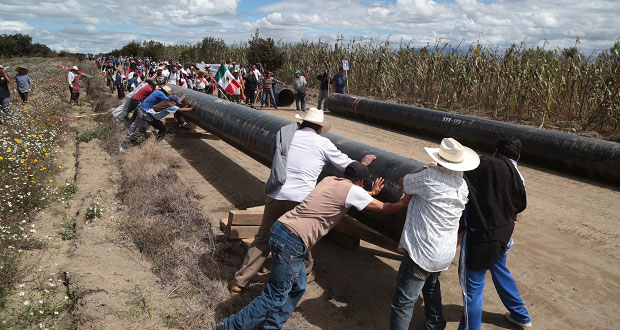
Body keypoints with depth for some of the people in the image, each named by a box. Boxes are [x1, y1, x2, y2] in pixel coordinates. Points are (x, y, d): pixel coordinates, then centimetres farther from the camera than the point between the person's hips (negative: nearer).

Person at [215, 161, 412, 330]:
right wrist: (403, 203, 25)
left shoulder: (329, 180, 17)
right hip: (292, 242, -9)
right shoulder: (353, 190, -4)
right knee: (276, 297, 3)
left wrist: (371, 193, 45)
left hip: (281, 228, 9)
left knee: (298, 287, 19)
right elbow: (385, 209, 7)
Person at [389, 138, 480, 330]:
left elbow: (402, 183, -2)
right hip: (446, 254, 9)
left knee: (403, 303, -3)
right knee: (431, 285, 34)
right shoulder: (463, 185, 2)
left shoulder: (429, 177, -19)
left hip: (422, 253, -8)